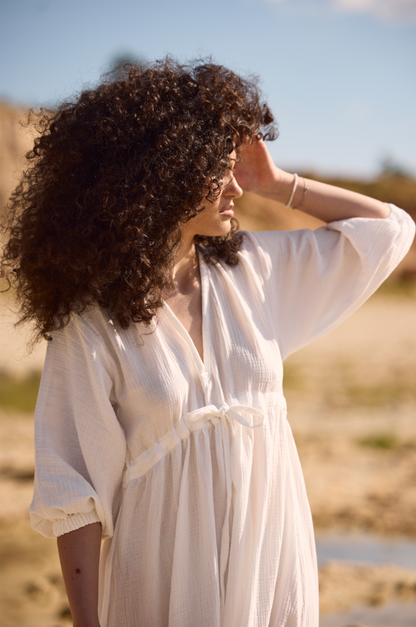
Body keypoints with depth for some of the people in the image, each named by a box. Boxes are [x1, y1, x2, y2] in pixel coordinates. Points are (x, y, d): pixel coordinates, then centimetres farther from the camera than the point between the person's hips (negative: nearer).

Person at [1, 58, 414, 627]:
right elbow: (74, 493, -12)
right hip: (167, 580, -4)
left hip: (273, 561, 5)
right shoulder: (90, 325, -12)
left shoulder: (252, 270, 1)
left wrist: (275, 185, 0)